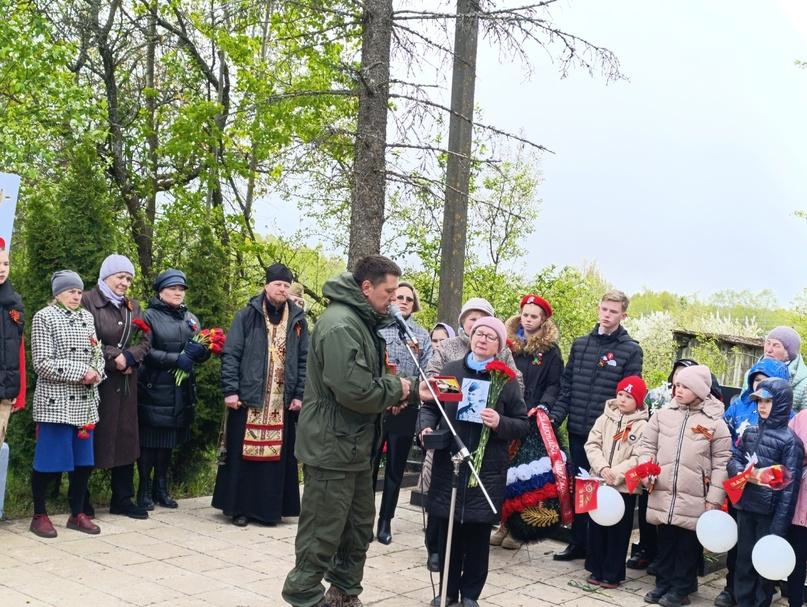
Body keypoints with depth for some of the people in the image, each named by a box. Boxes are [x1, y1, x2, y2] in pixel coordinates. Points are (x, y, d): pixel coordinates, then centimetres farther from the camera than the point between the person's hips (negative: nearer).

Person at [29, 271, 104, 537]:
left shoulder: (86, 317, 13)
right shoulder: (44, 317, -4)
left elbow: (97, 353, 14)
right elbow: (42, 363, -12)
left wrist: (96, 372, -8)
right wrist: (81, 372, -17)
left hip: (85, 403, 6)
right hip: (56, 402, -6)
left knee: (84, 461, 9)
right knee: (49, 461, -1)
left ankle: (77, 514, 21)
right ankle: (39, 515, 14)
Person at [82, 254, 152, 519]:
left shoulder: (132, 306, 14)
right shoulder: (88, 301, -6)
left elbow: (145, 340, 6)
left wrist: (129, 357, -11)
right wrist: (114, 357, -14)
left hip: (126, 383, 6)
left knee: (125, 437, 7)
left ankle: (122, 499, 16)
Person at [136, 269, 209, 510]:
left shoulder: (190, 318, 15)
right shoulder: (150, 317, -1)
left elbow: (205, 353, 12)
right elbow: (145, 352, -12)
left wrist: (199, 351, -11)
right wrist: (176, 359, -20)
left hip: (181, 393, 5)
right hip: (153, 390, -5)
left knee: (169, 442, 11)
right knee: (149, 441, -1)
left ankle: (161, 488, 22)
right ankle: (145, 490, 10)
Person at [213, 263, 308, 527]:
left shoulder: (298, 320, 9)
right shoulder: (247, 315, 0)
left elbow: (304, 360, 9)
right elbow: (230, 354, -3)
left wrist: (299, 395, 3)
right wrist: (230, 390, -10)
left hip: (282, 402, 3)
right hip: (248, 397, -2)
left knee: (277, 453, 6)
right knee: (244, 452, 2)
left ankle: (269, 507, 16)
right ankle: (240, 507, 12)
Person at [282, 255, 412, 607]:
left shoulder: (362, 321, 12)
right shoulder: (340, 324, -21)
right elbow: (354, 390, -29)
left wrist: (397, 391, 1)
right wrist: (395, 389, -12)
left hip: (355, 447, 10)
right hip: (332, 449, -10)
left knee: (359, 526, 19)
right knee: (322, 534, 0)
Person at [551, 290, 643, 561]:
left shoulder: (631, 350, -3)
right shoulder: (580, 344, 9)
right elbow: (566, 386, 10)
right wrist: (556, 416, 0)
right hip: (577, 430, 4)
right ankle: (578, 542, 24)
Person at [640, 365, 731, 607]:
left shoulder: (715, 422, -4)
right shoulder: (663, 415, 4)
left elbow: (722, 462, -3)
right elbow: (648, 445, 12)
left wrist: (714, 498, -6)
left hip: (694, 498, -3)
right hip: (663, 494, 3)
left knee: (688, 545, 8)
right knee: (665, 541, 14)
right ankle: (663, 583, 28)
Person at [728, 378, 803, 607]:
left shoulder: (790, 440, -11)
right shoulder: (750, 432, 5)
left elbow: (790, 485, -13)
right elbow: (733, 460, 10)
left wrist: (780, 526, -16)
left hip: (769, 512, -5)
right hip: (745, 507, 5)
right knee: (743, 558, 13)